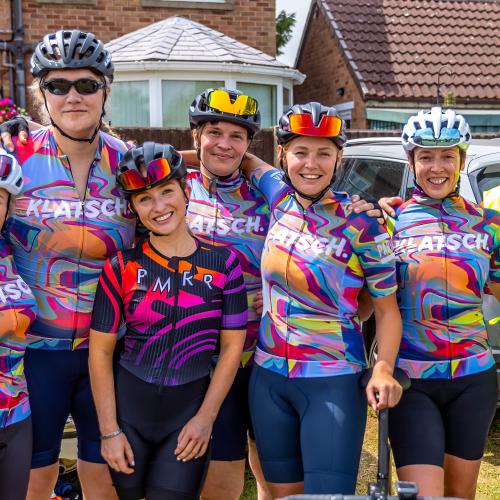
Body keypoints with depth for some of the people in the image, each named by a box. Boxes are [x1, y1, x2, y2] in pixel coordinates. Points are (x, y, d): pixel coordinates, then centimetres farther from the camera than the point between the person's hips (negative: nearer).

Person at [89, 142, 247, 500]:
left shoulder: (223, 262, -4)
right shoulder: (122, 267, -4)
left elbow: (232, 346, -1)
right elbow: (100, 351, -2)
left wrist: (205, 419, -5)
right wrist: (110, 431, -5)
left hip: (191, 408, -1)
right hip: (127, 406, 1)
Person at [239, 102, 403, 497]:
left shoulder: (361, 225, -11)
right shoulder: (280, 196, 1)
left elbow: (388, 309, -6)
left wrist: (384, 368, -20)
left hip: (334, 382, -4)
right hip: (269, 378, 5)